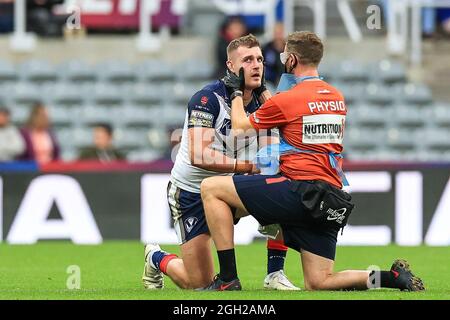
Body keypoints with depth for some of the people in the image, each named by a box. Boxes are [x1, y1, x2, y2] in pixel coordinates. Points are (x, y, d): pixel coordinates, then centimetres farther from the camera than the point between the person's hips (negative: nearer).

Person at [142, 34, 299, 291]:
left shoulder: (261, 100, -3)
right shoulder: (207, 99, -22)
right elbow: (199, 156, -32)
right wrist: (248, 165, -38)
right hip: (191, 191, -6)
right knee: (198, 284, -7)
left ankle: (275, 274, -11)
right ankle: (156, 259, 28)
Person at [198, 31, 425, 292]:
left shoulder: (286, 100, -6)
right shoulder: (337, 97, 17)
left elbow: (240, 126, 9)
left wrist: (237, 91, 25)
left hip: (301, 190, -8)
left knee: (211, 188, 0)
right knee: (318, 283, 12)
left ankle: (228, 279, -5)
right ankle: (395, 278, -5)